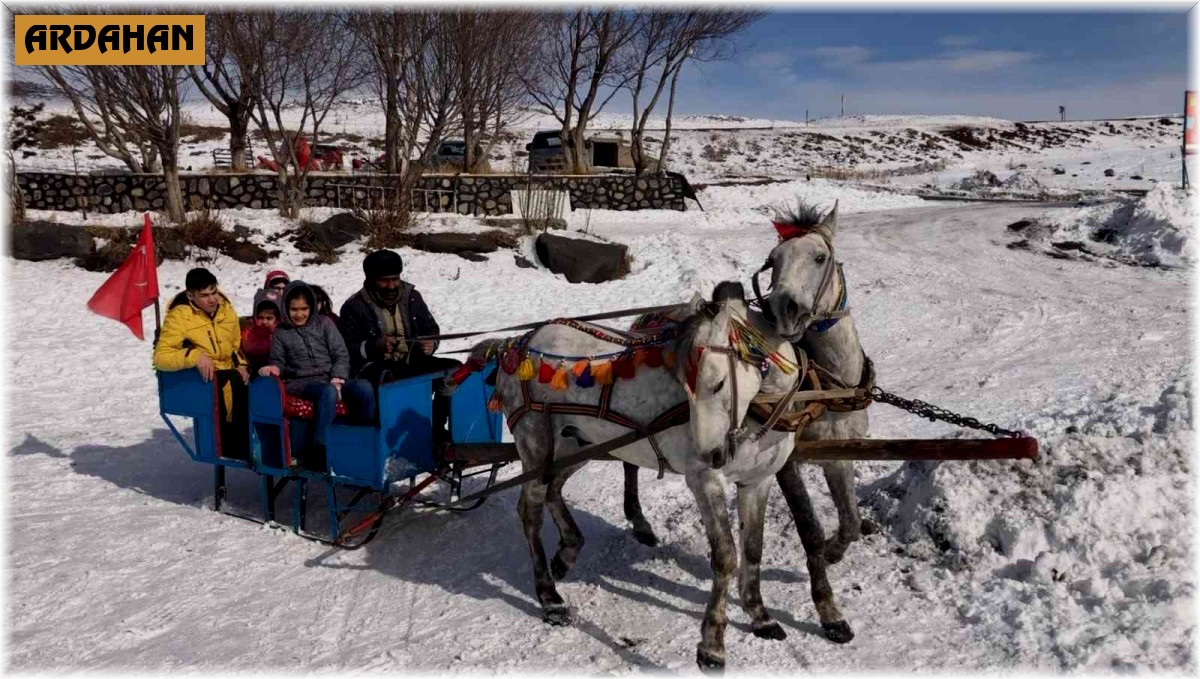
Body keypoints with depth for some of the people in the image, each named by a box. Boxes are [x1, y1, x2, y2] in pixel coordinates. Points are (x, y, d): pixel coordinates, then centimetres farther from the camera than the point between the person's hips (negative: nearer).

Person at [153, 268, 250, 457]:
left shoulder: (227, 311, 10)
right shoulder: (179, 315, -6)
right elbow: (160, 357, -11)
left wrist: (241, 366, 5)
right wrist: (195, 356, -27)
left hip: (227, 372, 5)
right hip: (198, 377, -5)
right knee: (231, 387, -33)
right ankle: (235, 450, -21)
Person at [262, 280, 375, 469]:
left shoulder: (324, 323, 16)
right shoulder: (280, 333, 16)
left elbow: (341, 356, 9)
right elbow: (278, 361, 17)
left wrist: (336, 381, -7)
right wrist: (274, 368, -10)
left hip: (331, 379, 2)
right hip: (301, 383, -2)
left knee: (364, 387, -31)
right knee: (328, 392, -40)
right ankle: (317, 450, -41)